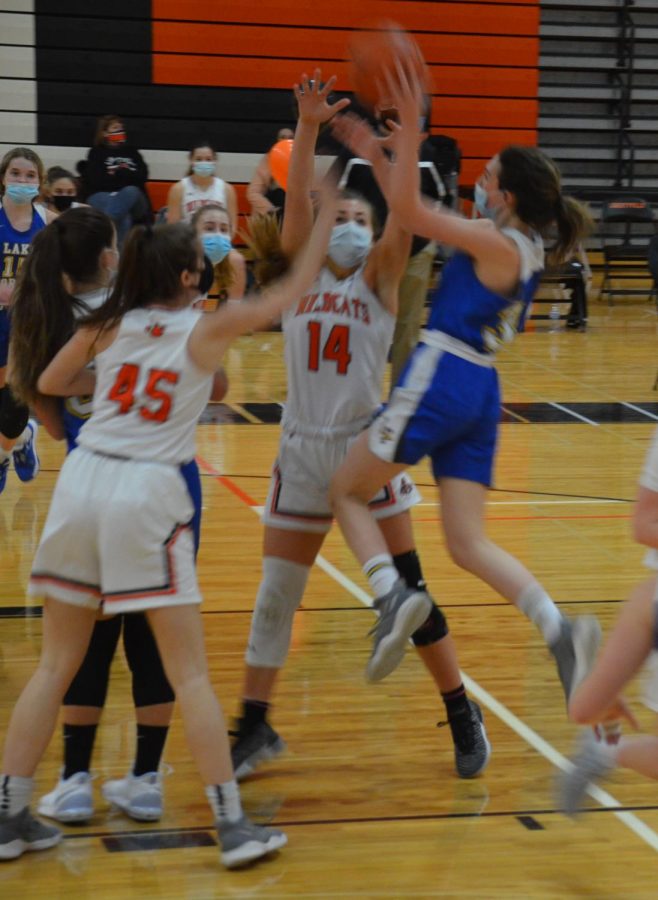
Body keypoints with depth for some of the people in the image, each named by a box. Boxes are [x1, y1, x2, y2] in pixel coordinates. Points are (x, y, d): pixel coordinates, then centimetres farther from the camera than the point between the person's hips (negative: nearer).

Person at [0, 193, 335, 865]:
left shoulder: (107, 326, 7)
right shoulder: (206, 330, -2)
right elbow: (291, 291, 7)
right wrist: (325, 219, 16)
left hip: (82, 481, 4)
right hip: (147, 492, -4)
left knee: (56, 667, 13)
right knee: (190, 674, 2)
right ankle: (233, 827, 4)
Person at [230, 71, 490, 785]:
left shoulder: (377, 280, 4)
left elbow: (404, 216, -12)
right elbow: (297, 201, -8)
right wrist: (307, 127, -19)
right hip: (302, 450, 2)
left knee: (407, 588, 0)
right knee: (275, 596, 5)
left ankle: (462, 716, 13)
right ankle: (255, 728, 18)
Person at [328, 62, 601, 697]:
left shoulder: (499, 244, -11)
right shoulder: (517, 248, 15)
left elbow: (407, 210, -16)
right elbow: (413, 214, 22)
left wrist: (411, 127, -16)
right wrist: (376, 157, 20)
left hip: (440, 378, -9)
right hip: (479, 392, 9)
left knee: (346, 490, 8)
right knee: (468, 544, 5)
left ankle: (392, 596, -13)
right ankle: (559, 630, -13)